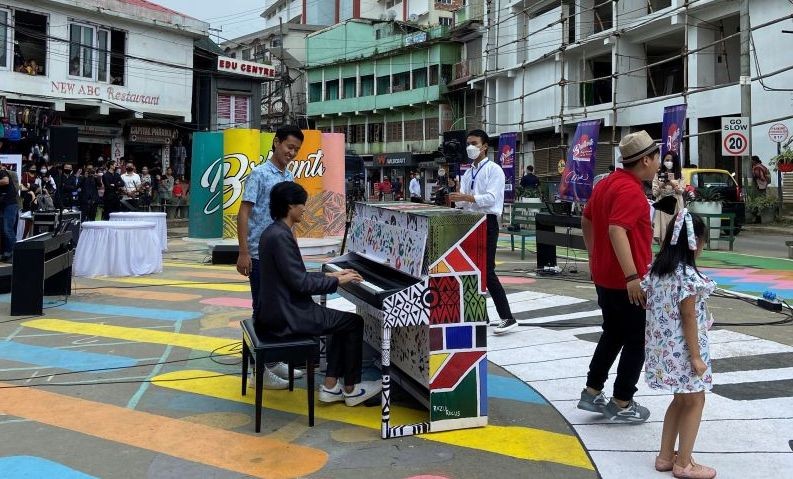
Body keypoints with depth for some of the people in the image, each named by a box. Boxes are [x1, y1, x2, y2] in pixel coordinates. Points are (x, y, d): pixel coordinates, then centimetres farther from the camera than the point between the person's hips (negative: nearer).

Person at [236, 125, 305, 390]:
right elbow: (244, 213, -14)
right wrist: (243, 252, -19)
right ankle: (261, 369, 8)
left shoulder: (290, 177, 12)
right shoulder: (259, 174, -11)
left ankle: (274, 360, 26)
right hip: (261, 255, -8)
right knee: (263, 310, -1)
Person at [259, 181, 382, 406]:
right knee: (354, 322, 0)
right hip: (286, 315, -10)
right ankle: (350, 389, 12)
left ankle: (330, 386, 15)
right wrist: (338, 281, -12)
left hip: (280, 308, 10)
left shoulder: (274, 232, 11)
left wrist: (331, 275, 12)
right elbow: (300, 283, -23)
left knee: (343, 321, 16)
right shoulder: (281, 236, -21)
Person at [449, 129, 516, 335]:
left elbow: (491, 198, -19)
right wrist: (457, 198, -16)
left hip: (487, 222, -8)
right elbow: (463, 202, 7)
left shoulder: (493, 170, -7)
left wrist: (466, 197, -27)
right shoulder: (468, 173, 15)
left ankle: (507, 318, -6)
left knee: (487, 271, -12)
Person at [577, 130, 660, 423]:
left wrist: (594, 256, 27)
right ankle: (622, 405, 13)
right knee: (637, 341, 5)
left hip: (604, 276, 9)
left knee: (613, 335, 20)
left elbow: (586, 220, 18)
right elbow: (616, 230, -32)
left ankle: (592, 393, 25)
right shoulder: (630, 190, -20)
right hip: (627, 281, -9)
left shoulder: (607, 183, 9)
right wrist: (633, 277, -34)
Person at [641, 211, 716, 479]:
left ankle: (665, 456, 26)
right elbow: (688, 318, -19)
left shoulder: (657, 269, 3)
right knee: (695, 401, 8)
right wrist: (696, 356, -13)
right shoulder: (688, 275, -20)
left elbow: (650, 304, 8)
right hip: (682, 348, -8)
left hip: (663, 346, 8)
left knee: (681, 399, 20)